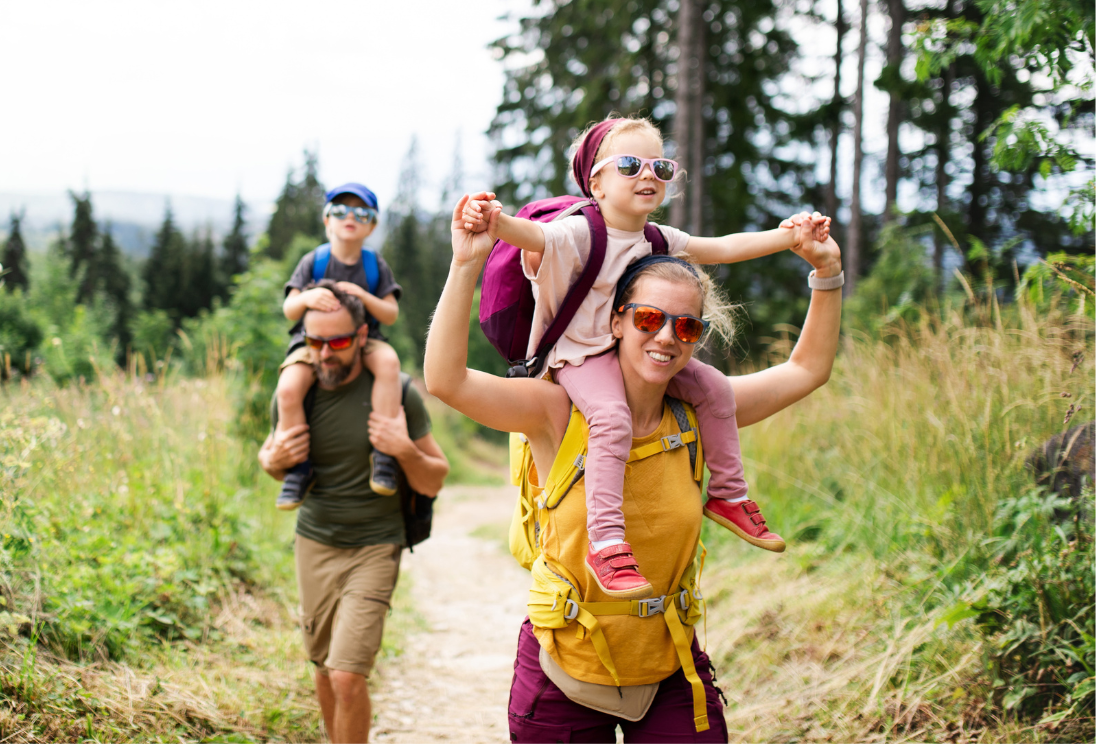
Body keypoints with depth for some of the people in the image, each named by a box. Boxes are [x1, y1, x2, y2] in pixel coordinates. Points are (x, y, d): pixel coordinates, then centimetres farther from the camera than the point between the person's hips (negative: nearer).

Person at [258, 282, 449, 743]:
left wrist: (405, 450, -23)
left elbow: (433, 483, -3)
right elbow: (270, 457, 17)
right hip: (314, 544, 4)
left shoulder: (396, 393, -11)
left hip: (374, 548, -4)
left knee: (348, 677, -15)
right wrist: (275, 459, -7)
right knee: (324, 670, 14)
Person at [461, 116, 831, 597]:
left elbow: (723, 248, 11)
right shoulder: (580, 234, -18)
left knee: (712, 386, -1)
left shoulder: (661, 241, 6)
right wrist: (495, 221, -60)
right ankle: (606, 543, -33)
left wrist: (788, 237, 2)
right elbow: (532, 236, -36)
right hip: (582, 354, -8)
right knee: (612, 416, -33)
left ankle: (728, 495, 15)